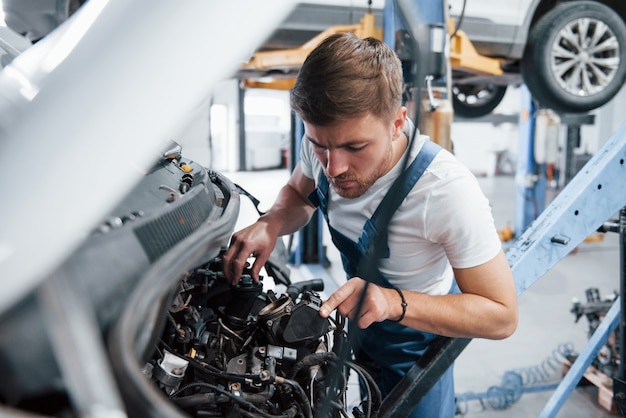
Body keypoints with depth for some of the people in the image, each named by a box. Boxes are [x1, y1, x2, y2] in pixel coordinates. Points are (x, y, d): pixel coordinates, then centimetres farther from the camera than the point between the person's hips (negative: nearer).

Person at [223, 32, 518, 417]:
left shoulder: (448, 191, -40)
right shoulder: (326, 141, -23)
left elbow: (502, 316, -32)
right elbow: (299, 194, -1)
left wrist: (394, 303, -47)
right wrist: (271, 224, -24)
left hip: (418, 335, -5)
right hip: (356, 316, 5)